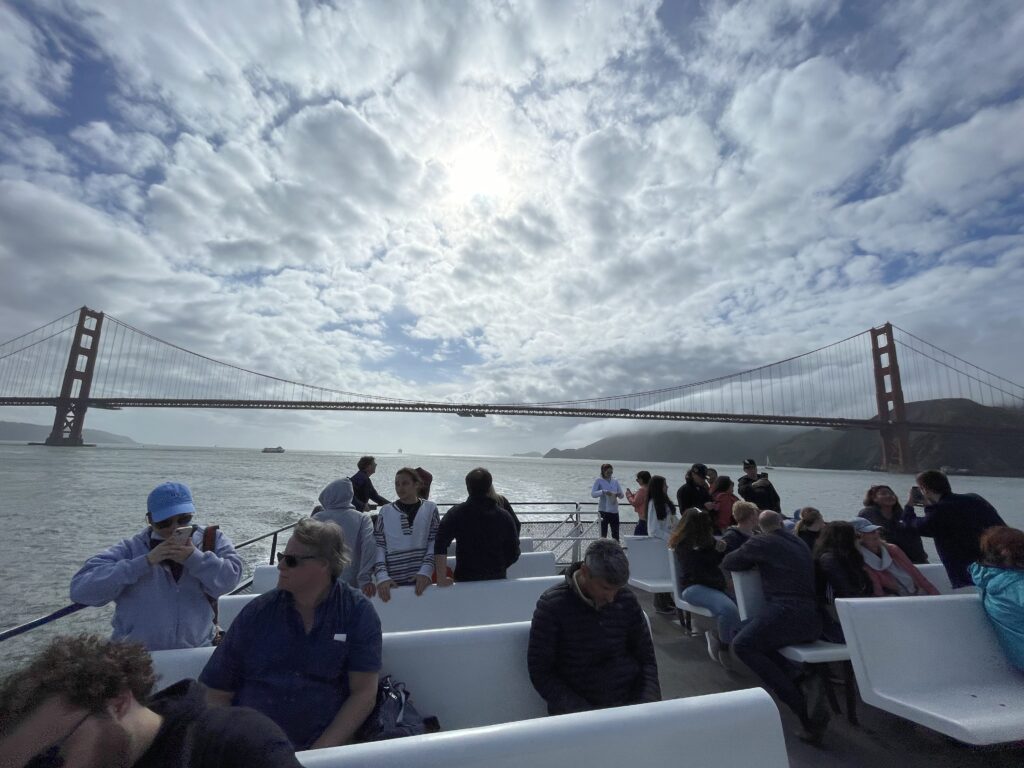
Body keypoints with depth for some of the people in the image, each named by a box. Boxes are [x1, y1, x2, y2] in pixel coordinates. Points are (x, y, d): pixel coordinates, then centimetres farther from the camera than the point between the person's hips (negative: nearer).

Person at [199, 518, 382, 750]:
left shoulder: (358, 612, -7)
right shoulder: (256, 613, 1)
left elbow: (364, 694, -6)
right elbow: (217, 693, 4)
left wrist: (317, 753, -12)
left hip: (325, 745, -2)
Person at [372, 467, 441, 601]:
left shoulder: (430, 508, 0)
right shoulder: (385, 511, 2)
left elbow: (435, 544, -3)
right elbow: (378, 547, -1)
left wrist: (425, 571, -14)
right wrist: (382, 576, -13)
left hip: (420, 580, 0)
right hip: (392, 581, 1)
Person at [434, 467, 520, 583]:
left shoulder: (456, 513, -10)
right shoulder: (505, 517, -6)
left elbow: (440, 545, -21)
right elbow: (514, 553, 0)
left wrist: (441, 578, -18)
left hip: (465, 581, -1)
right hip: (498, 581, 1)